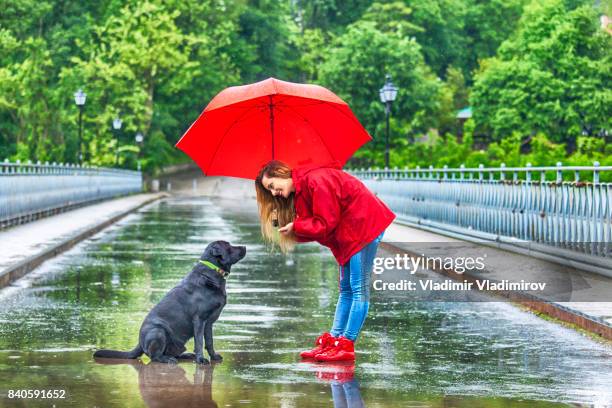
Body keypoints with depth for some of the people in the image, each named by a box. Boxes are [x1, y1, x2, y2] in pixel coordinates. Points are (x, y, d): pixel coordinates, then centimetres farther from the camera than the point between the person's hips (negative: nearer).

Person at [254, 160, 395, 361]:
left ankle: (346, 345, -12)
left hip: (365, 224, -11)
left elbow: (325, 224, -21)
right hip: (347, 233, 11)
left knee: (359, 288, -9)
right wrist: (287, 225, -6)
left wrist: (295, 226, -11)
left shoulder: (315, 180, -19)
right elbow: (315, 226, 7)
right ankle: (333, 340, 11)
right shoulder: (300, 192, 12)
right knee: (346, 289, 10)